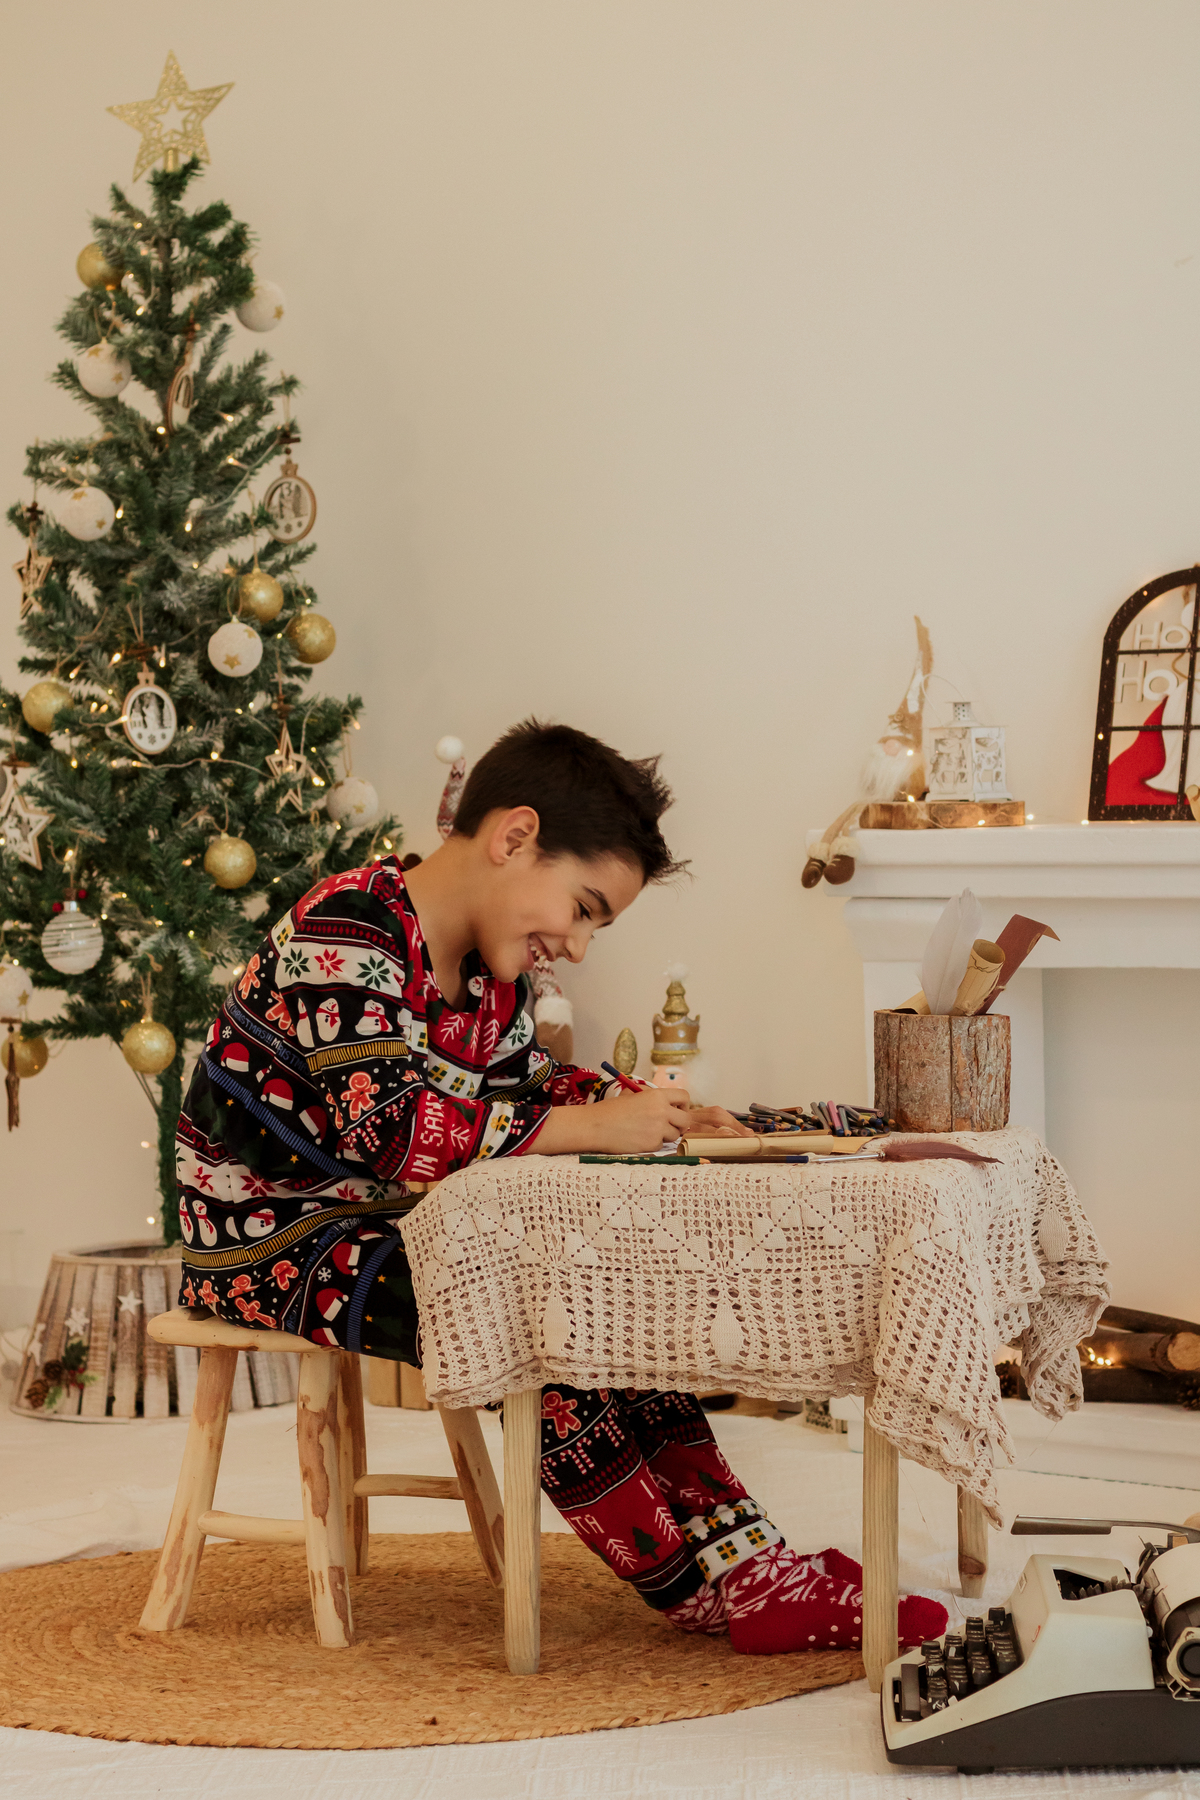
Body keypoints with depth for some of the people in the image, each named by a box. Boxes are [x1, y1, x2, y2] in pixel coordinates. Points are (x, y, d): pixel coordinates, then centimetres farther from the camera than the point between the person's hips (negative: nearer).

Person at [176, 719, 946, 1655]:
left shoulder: (488, 966, 9)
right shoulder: (346, 933, -21)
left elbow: (524, 1081, 19)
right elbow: (388, 1126, -30)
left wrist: (645, 1108, -1)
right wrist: (593, 1128, -28)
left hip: (396, 1228, 9)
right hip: (274, 1239, -9)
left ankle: (743, 1560, -10)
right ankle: (700, 1587, -14)